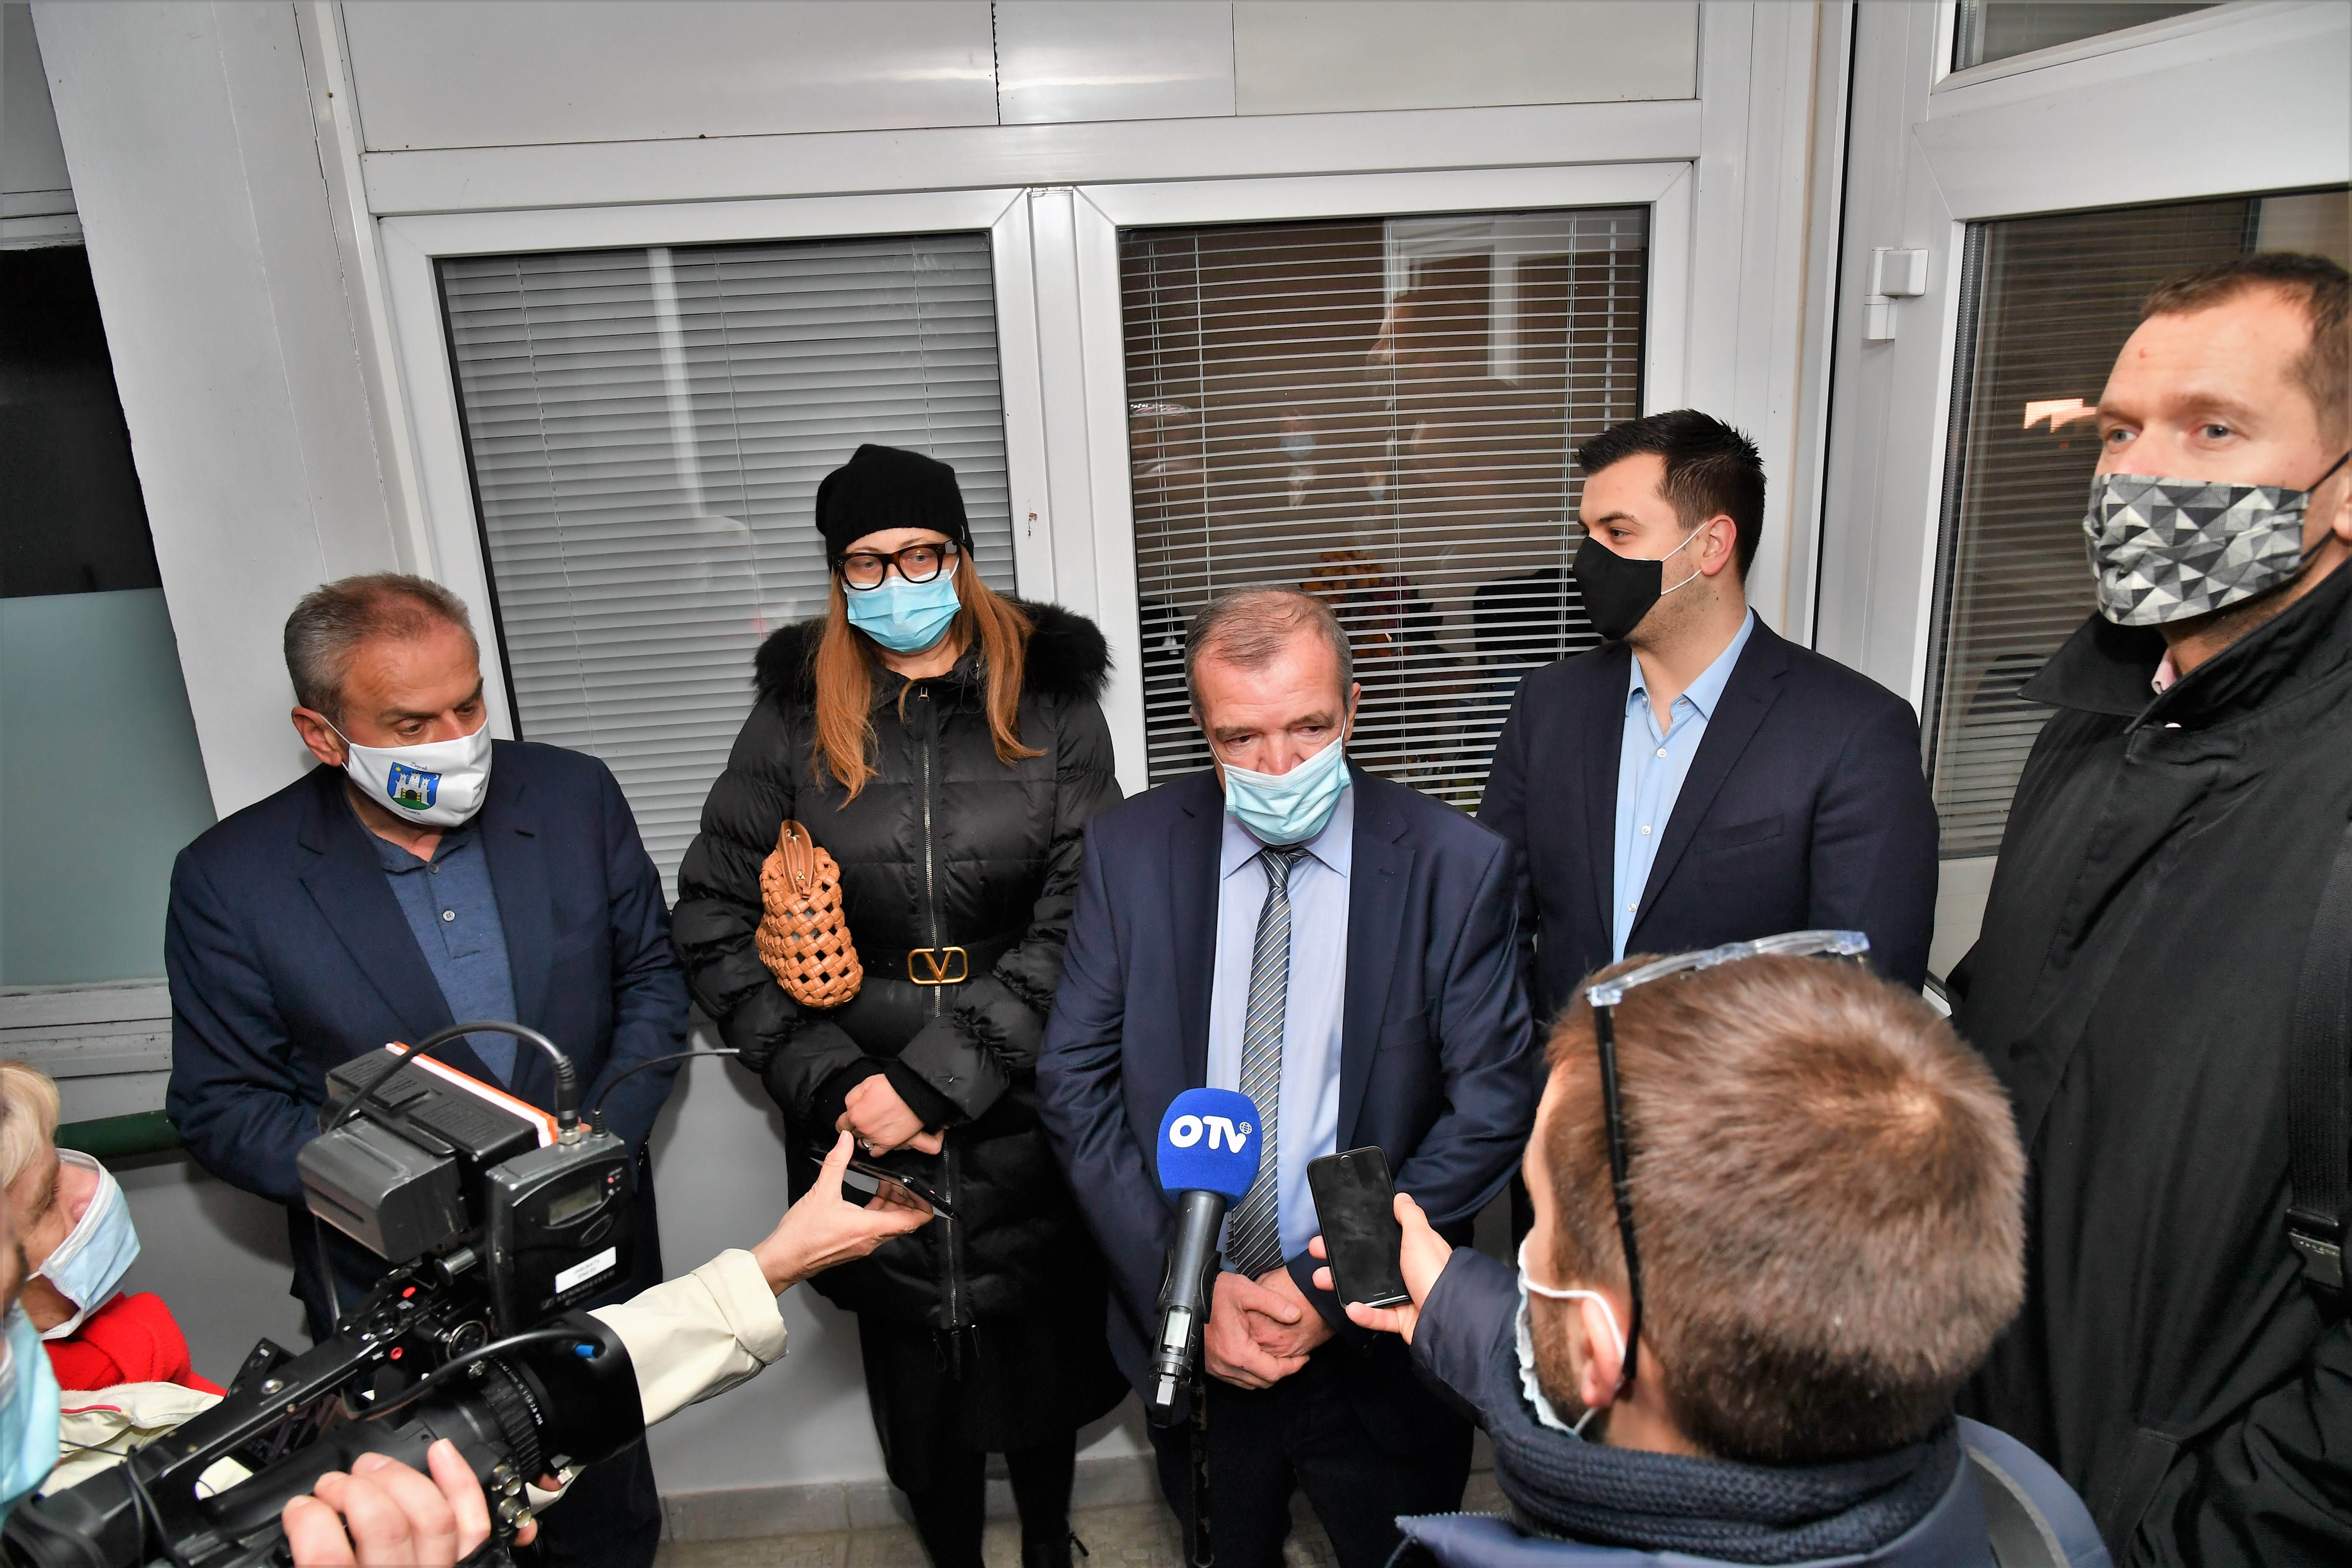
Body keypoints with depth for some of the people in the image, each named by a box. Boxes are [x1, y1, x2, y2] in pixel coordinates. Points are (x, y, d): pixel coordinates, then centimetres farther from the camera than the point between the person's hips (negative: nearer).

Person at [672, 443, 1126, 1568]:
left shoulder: (1051, 706, -4)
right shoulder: (793, 725, 0)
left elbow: (1078, 927, -10)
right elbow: (715, 928, 0)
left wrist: (935, 1079, -16)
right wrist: (833, 1082, -10)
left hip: (1025, 1122, 0)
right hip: (864, 1133, 1)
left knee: (1041, 1346, 17)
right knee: (914, 1371, 14)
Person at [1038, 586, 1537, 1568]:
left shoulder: (1457, 867, -13)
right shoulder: (1129, 851, -8)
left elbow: (1495, 1104, -12)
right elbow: (1076, 1085, -6)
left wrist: (1333, 1288, -16)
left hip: (1378, 1349, -1)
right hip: (1185, 1340, 2)